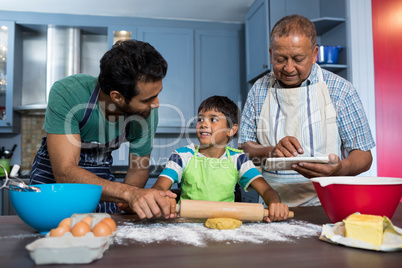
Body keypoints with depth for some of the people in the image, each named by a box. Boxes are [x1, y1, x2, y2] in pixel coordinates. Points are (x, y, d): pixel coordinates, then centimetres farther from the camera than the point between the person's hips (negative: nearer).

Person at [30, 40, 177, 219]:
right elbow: (65, 172, -35)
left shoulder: (148, 113, -19)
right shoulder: (66, 93, -30)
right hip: (52, 175, -1)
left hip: (101, 178, 2)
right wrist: (128, 193, -48)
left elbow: (138, 169, -6)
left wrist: (128, 199, -27)